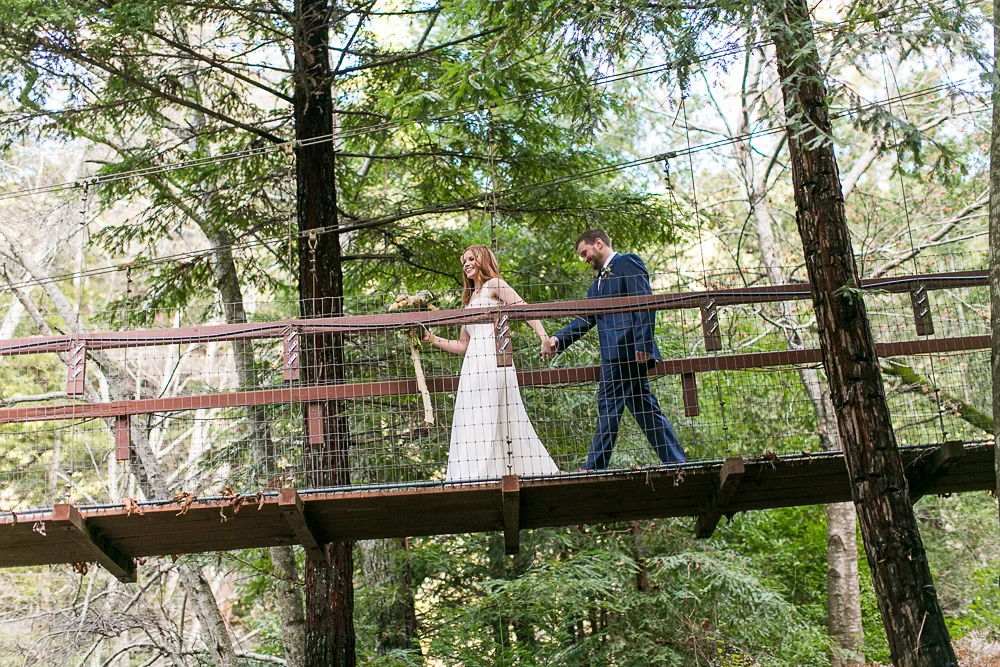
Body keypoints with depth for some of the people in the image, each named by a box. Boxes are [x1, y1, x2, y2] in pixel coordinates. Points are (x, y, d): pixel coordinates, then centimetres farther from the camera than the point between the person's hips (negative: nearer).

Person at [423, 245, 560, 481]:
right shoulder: (470, 299, 27)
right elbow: (462, 345, 25)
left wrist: (544, 337, -20)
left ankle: (477, 476, -18)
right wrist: (432, 339, 17)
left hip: (491, 360, -8)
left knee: (484, 421, -13)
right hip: (474, 364, 8)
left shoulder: (494, 285, 6)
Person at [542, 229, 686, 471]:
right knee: (645, 409, 7)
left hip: (626, 350, -9)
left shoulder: (628, 263, -1)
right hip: (614, 355, 9)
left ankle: (594, 467, -6)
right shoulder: (599, 281, 26)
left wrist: (642, 345, -20)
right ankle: (677, 462, 8)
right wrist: (558, 339, 5)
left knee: (608, 409, -8)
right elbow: (586, 319, 20)